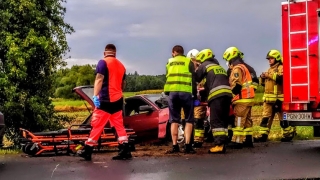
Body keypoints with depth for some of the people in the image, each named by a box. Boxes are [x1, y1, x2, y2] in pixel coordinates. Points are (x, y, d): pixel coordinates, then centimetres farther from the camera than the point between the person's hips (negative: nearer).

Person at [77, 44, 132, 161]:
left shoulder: (103, 62, -5)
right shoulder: (121, 65, 15)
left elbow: (99, 80, -17)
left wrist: (95, 95, -21)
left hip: (106, 100, -6)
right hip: (118, 100, 7)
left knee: (97, 125, -2)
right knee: (119, 125, 10)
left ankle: (87, 151, 3)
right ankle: (125, 151, 5)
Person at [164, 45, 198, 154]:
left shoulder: (169, 62, 17)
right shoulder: (188, 62, 8)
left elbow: (167, 78, 14)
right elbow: (193, 79, 3)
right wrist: (195, 94, 6)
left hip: (172, 92, 3)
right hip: (186, 92, -2)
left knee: (174, 120, 9)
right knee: (189, 120, 5)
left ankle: (175, 146, 4)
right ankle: (187, 145, -5)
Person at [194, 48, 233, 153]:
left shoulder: (204, 65, 10)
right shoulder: (220, 67, 31)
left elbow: (196, 78, 12)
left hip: (217, 94, -7)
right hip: (227, 94, 7)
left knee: (216, 121, -9)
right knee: (223, 120, 10)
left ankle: (219, 145, -17)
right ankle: (223, 144, 8)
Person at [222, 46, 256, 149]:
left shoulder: (237, 68, -12)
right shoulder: (243, 67, 20)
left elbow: (236, 85, -19)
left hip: (242, 99, -10)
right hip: (249, 98, 10)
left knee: (239, 120, -9)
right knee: (247, 120, 12)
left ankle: (237, 141, -9)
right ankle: (248, 140, 15)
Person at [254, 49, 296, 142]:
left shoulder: (281, 68, -2)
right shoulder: (270, 69, 23)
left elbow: (282, 78, -23)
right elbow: (264, 83, 26)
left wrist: (270, 75, -21)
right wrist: (262, 78, 5)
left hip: (278, 98, -8)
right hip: (268, 98, 8)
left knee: (283, 117, -1)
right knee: (266, 116, 2)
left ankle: (289, 133, 11)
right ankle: (262, 135, 1)